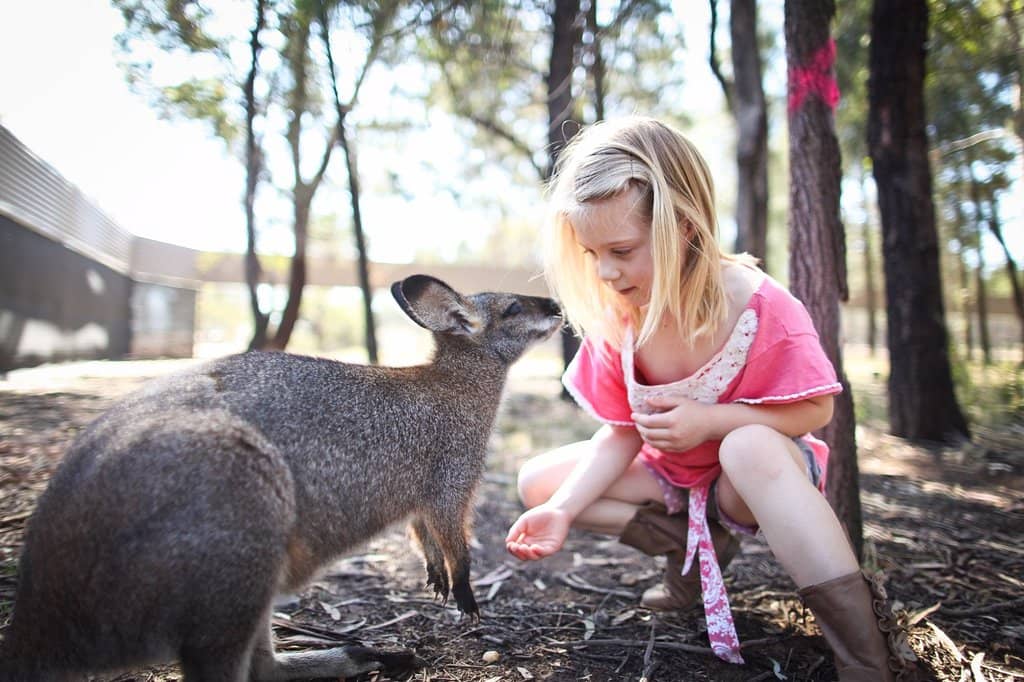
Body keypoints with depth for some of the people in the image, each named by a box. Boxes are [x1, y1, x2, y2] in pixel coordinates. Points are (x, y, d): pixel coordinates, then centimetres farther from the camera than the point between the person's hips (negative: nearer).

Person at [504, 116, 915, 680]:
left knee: (749, 447, -42)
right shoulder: (615, 319, -14)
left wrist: (711, 420, -31)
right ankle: (698, 546, -3)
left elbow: (816, 409, -17)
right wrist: (563, 510, -22)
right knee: (537, 481, -9)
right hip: (671, 474, 5)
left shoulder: (759, 306, -27)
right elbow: (621, 433, -8)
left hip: (764, 468, -5)